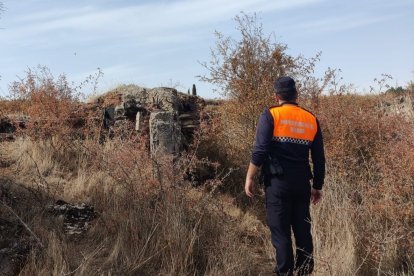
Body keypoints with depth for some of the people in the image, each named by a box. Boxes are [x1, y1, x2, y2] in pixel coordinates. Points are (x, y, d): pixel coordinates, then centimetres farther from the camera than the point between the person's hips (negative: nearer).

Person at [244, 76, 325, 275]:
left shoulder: (270, 115, -3)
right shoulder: (311, 120, 9)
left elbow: (260, 151, -12)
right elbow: (319, 159, 10)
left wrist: (249, 178, -3)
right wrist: (317, 186, 19)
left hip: (278, 182, -4)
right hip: (302, 183, 4)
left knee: (280, 231, 2)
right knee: (303, 231, 13)